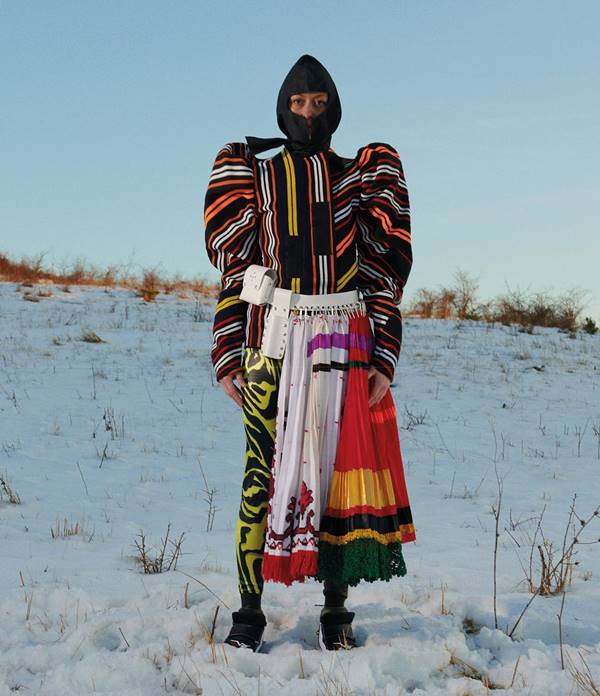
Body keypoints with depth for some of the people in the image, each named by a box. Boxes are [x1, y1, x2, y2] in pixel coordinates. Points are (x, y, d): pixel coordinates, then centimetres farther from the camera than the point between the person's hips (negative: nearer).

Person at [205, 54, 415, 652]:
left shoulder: (362, 179, 12)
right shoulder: (254, 177, 12)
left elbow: (382, 273, 8)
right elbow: (235, 269, 8)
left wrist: (382, 360, -2)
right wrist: (228, 359, 0)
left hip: (344, 344, 1)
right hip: (274, 341, 0)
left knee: (340, 468, -2)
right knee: (264, 471, -6)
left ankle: (336, 612, 7)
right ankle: (249, 613, 0)